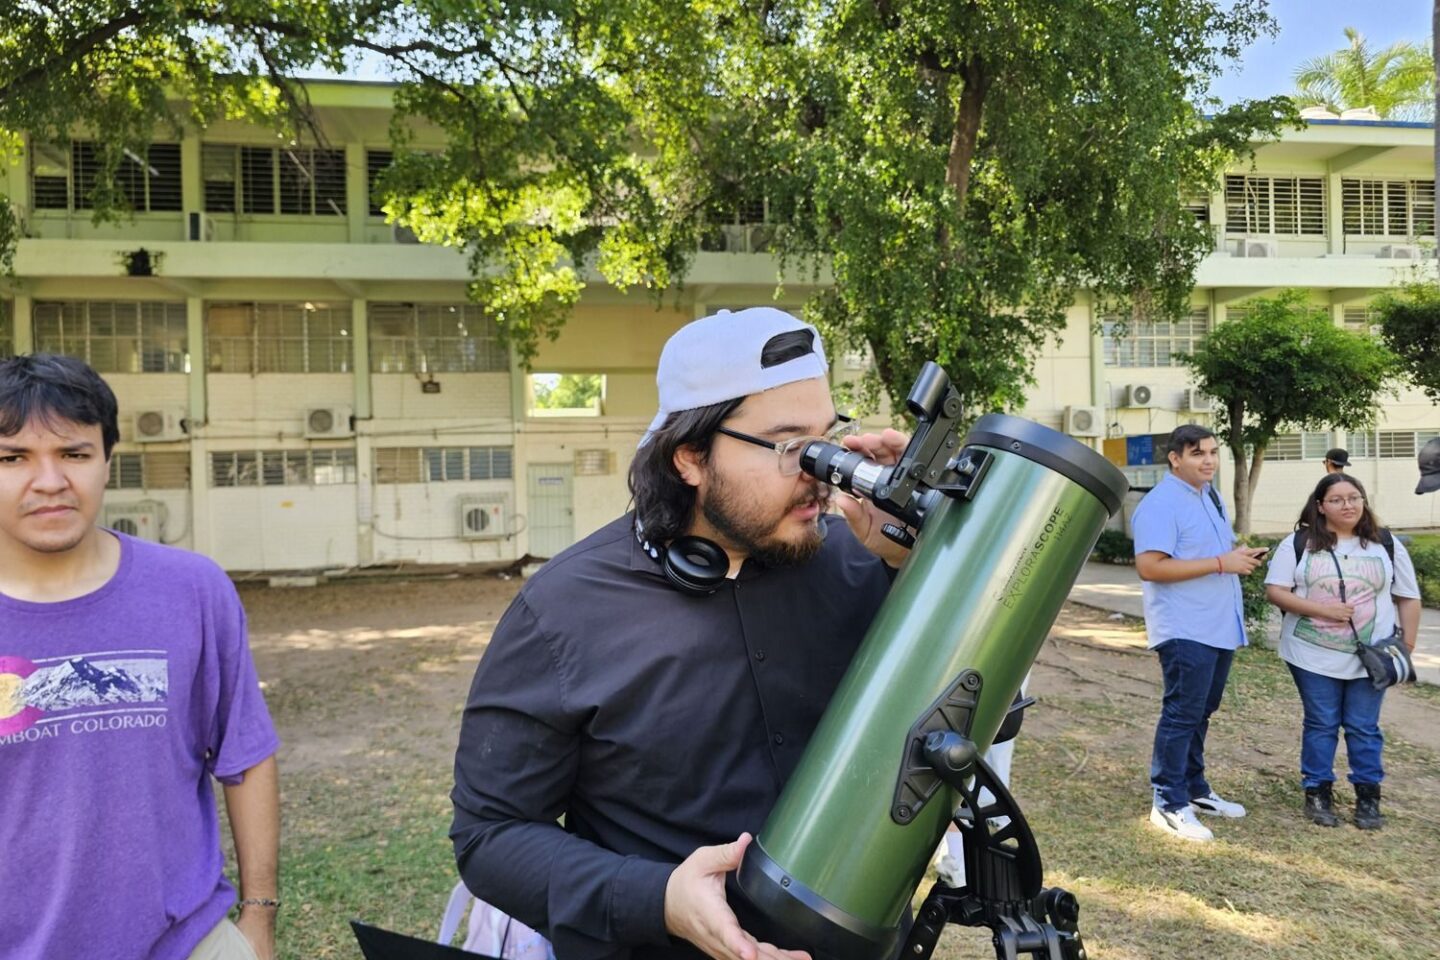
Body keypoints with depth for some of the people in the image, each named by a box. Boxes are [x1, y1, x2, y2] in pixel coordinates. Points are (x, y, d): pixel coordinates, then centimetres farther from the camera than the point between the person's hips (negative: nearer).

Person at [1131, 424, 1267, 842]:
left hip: (1220, 628, 9)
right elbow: (1149, 567, -25)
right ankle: (1169, 803, 2)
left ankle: (1195, 790, 29)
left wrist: (1241, 556, 4)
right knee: (1182, 714, -6)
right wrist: (1221, 563, -22)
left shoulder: (1210, 496, 15)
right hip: (1185, 631, -9)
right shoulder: (1161, 503, -16)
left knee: (1200, 713, 17)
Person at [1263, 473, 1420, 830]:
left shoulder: (1386, 544, 4)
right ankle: (1317, 793, 18)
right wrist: (1320, 609, -18)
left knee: (1364, 728, 8)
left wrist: (1407, 646, 2)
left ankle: (1368, 797, 21)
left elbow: (1408, 598, 8)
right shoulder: (1299, 543, -2)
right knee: (1320, 725, 7)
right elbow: (1275, 591, -7)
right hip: (1314, 656, -1)